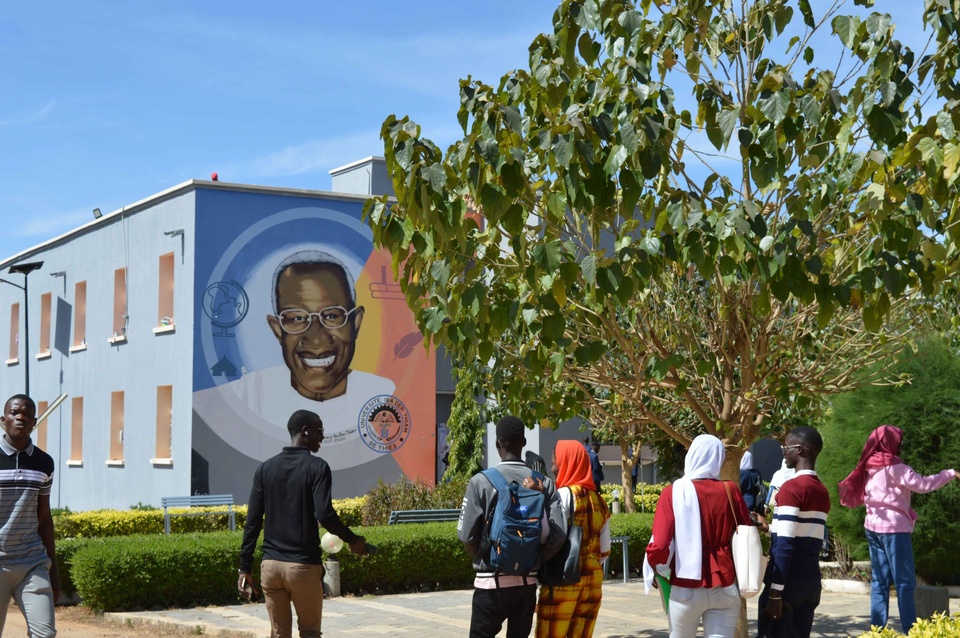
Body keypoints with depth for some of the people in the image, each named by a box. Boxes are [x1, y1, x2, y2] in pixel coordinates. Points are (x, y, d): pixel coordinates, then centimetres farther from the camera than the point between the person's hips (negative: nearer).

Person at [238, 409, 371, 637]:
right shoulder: (317, 467, -6)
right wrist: (353, 540, -1)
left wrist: (245, 567, 8)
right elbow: (324, 514, -16)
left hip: (271, 565, 4)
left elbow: (252, 521, 6)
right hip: (304, 566, -4)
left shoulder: (265, 469, 8)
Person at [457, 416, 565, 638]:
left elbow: (466, 534, -9)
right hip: (527, 581, 3)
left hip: (491, 580, -3)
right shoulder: (544, 484, -1)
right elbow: (558, 535, -7)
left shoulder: (481, 482, -9)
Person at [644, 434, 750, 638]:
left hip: (687, 588, -1)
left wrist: (655, 569, 7)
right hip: (725, 586, 1)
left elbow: (660, 544, -13)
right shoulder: (730, 490, -3)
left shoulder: (674, 493, -10)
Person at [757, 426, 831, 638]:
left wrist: (775, 592, -16)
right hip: (811, 577, 8)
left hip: (789, 579, -8)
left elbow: (784, 545, -17)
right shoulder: (822, 491, 13)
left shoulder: (791, 488, -12)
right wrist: (772, 527, 27)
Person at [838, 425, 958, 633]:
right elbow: (921, 484, -17)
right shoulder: (893, 466, -12)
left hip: (874, 526, 8)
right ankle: (910, 630, -6)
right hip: (893, 528, -8)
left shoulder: (872, 467, 12)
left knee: (880, 581, 7)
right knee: (905, 581, -4)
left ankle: (877, 629, 5)